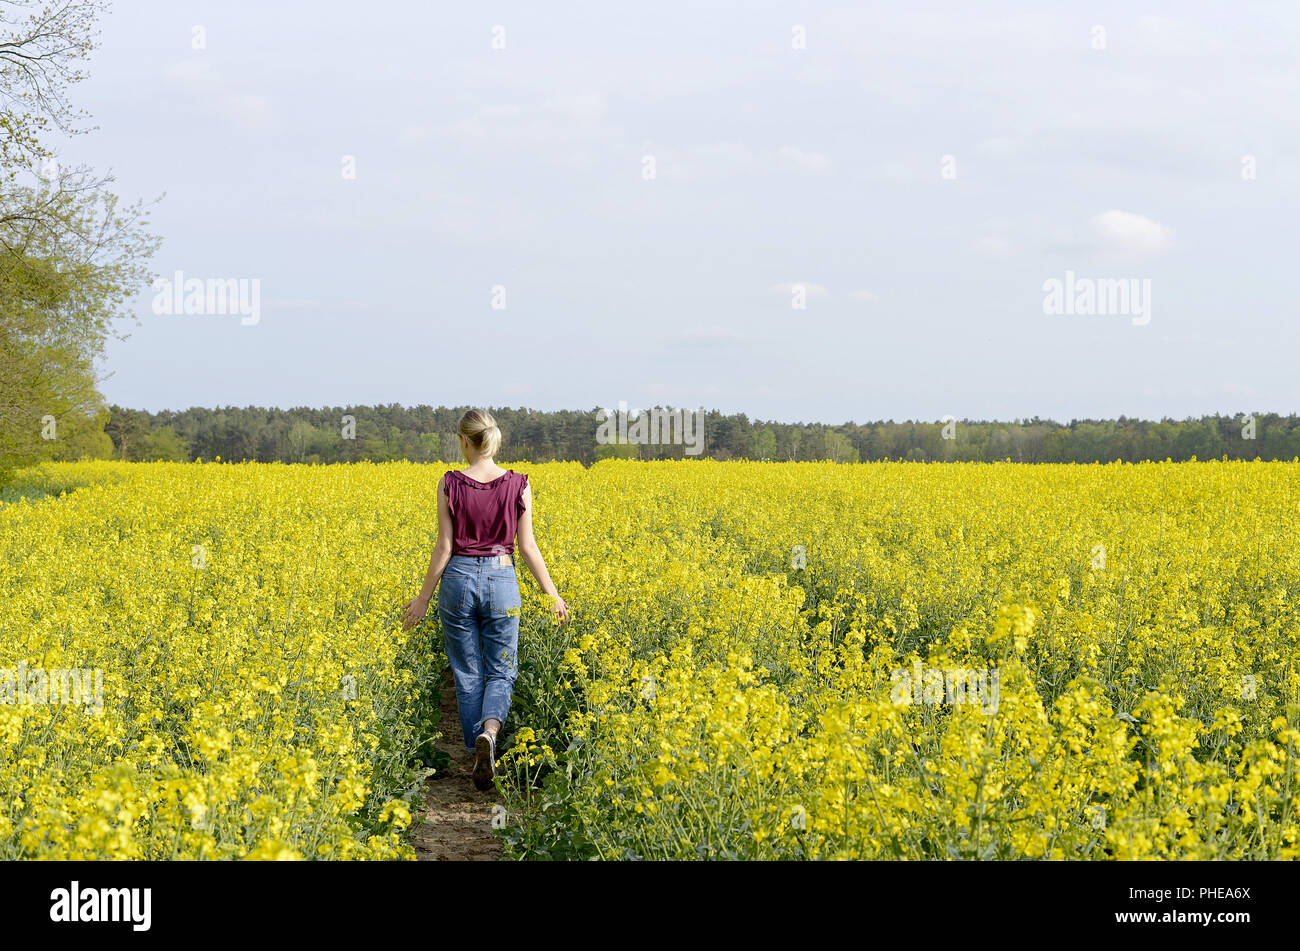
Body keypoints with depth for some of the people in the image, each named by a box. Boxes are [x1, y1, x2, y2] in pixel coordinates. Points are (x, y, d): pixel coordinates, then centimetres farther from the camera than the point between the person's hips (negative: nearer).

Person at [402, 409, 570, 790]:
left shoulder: (450, 484, -7)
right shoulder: (517, 485, -4)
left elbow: (444, 546, -6)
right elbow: (527, 546, -3)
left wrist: (424, 597, 3)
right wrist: (552, 595, 6)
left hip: (459, 578, 0)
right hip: (501, 580, 1)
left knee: (467, 675, 11)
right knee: (500, 672, 8)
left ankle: (479, 757, 12)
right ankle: (489, 732, -21)